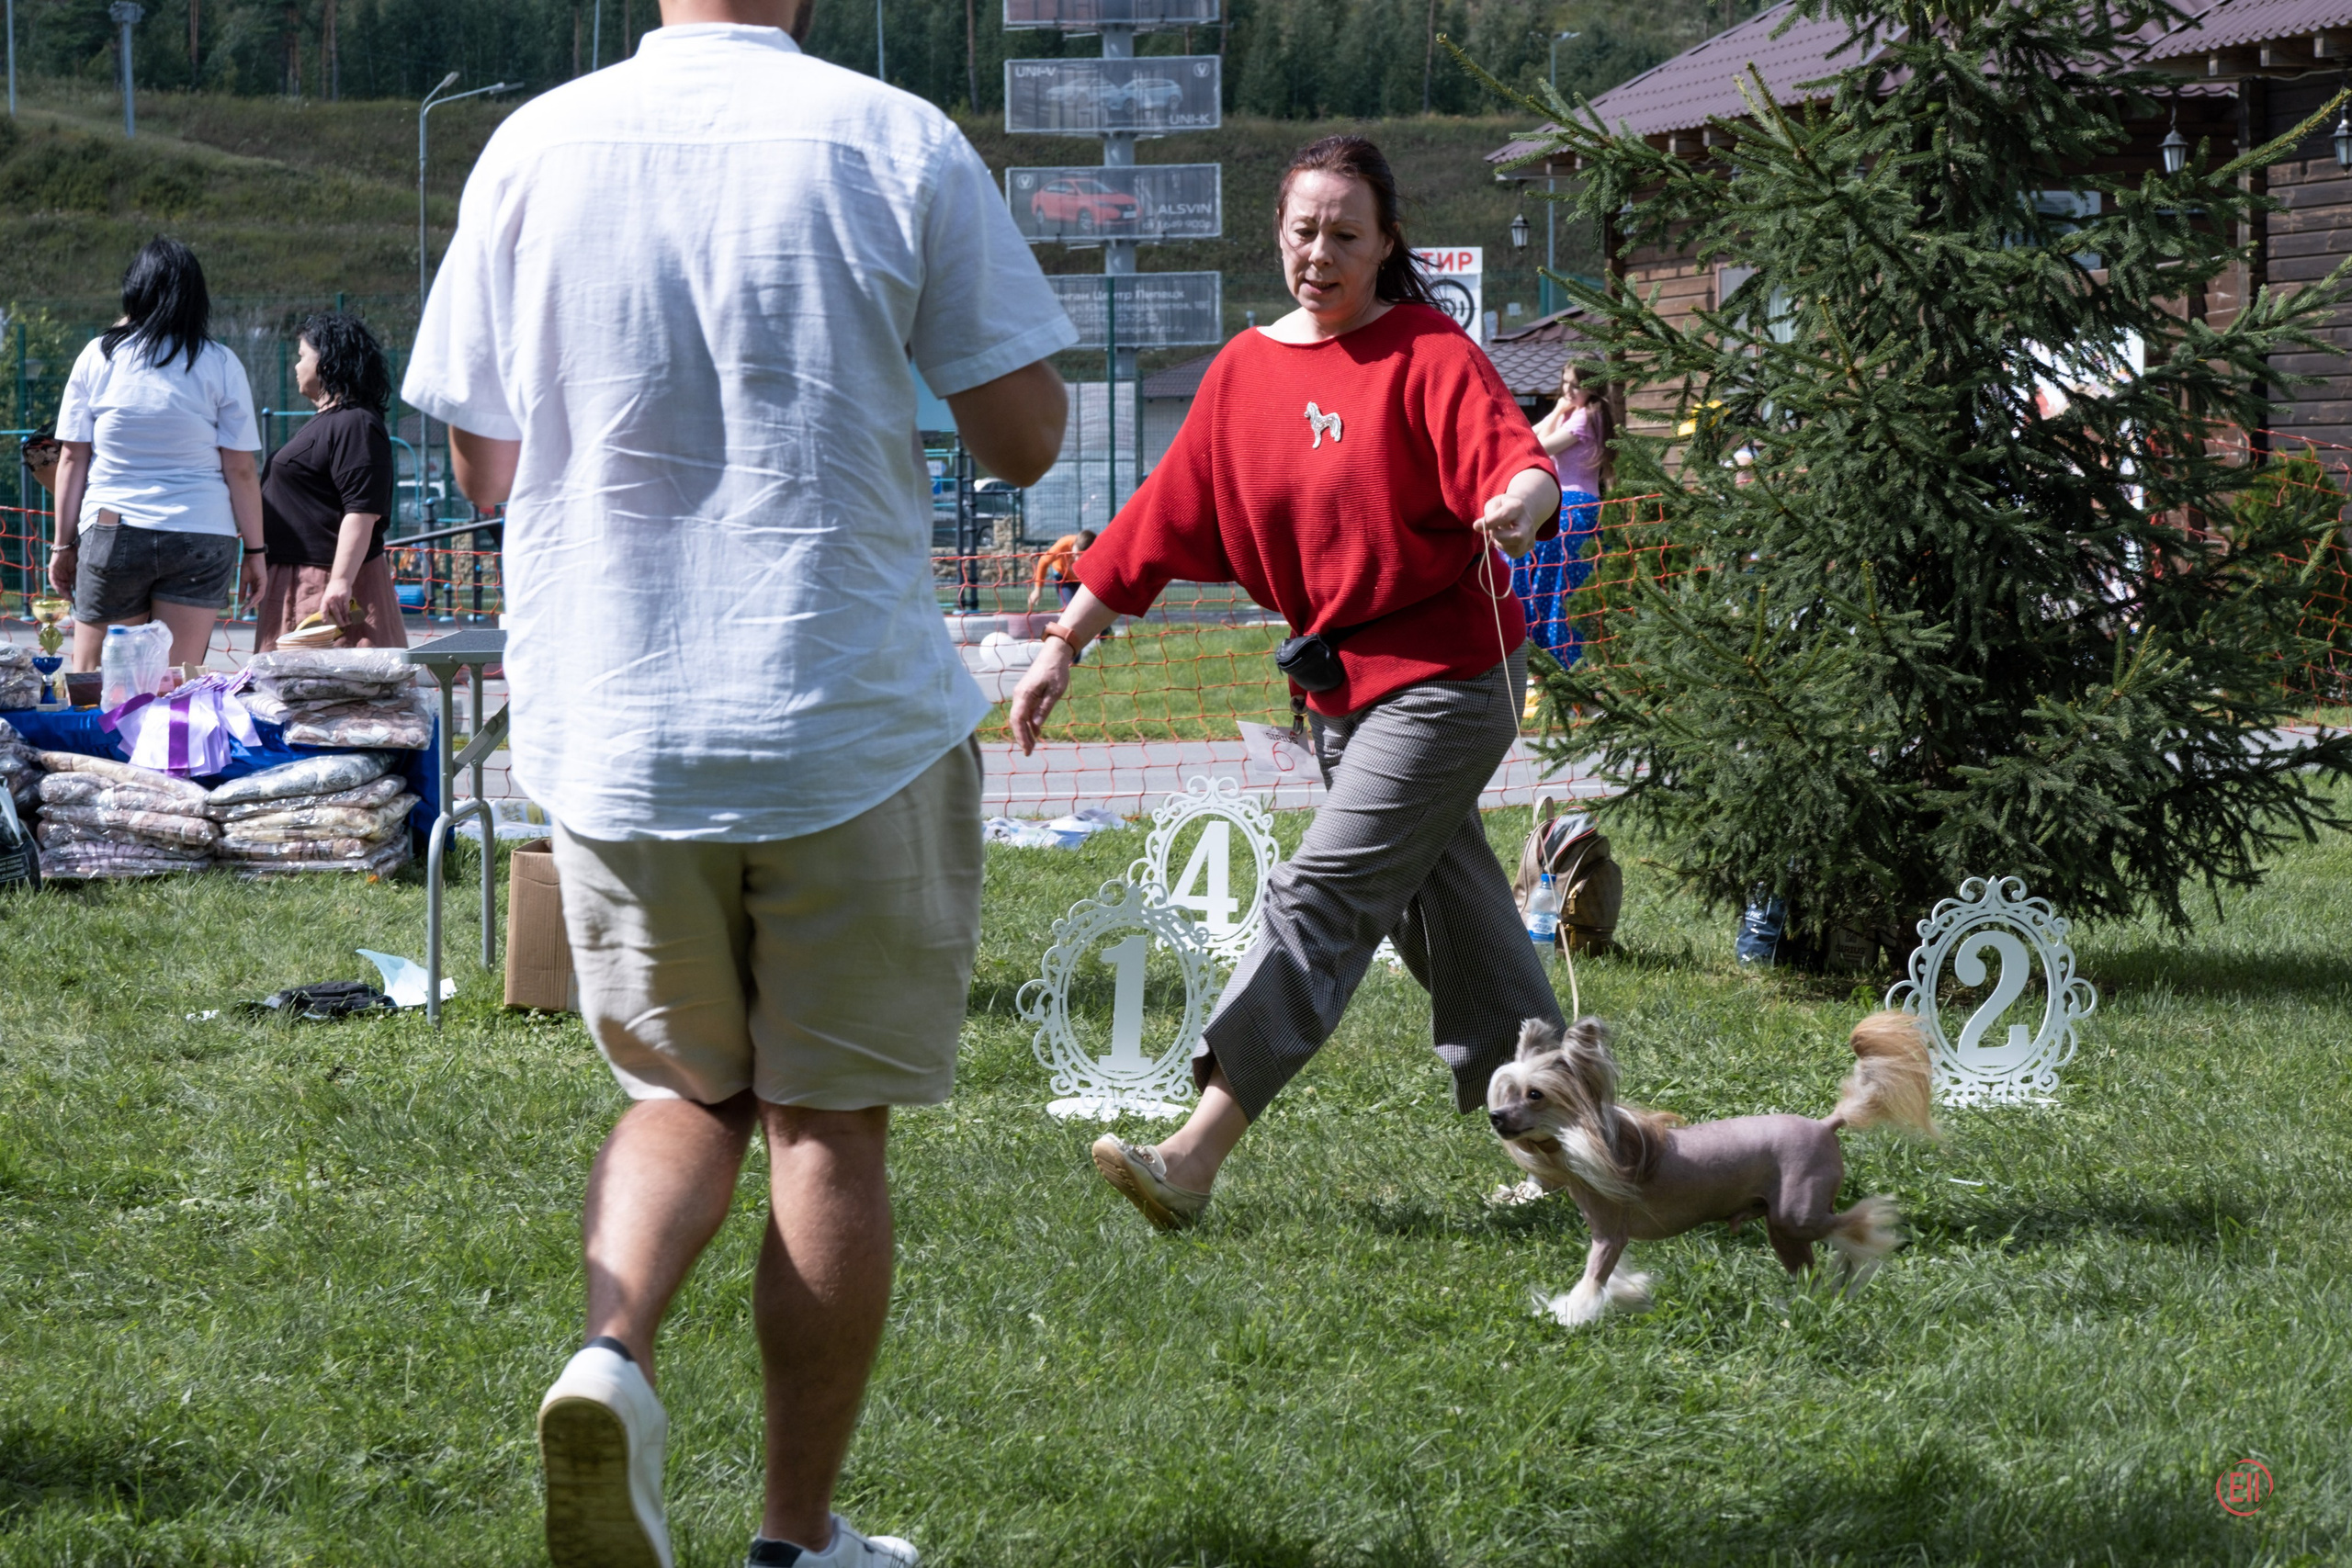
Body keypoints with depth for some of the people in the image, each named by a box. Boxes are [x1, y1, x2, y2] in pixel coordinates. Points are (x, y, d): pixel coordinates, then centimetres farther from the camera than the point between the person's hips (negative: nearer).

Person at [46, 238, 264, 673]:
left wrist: (63, 545, 11)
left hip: (112, 534, 0)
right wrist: (254, 551, 6)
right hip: (200, 536, 0)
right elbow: (240, 470, -1)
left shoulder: (98, 357, 2)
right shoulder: (220, 365, 0)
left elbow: (72, 459, 4)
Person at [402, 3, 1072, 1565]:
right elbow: (1026, 436, -3)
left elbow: (483, 463, 8)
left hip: (610, 723, 2)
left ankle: (613, 1353, -8)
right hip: (855, 726, -2)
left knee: (686, 1093, 19)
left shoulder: (537, 147, -1)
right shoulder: (899, 144, -7)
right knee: (830, 1126, 10)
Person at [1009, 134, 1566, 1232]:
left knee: (1321, 900, -14)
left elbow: (1512, 454, -25)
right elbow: (1163, 520, 11)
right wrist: (1064, 645, 9)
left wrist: (1521, 499, -49)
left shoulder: (1427, 355, -10)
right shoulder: (1245, 371, 7)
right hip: (1337, 682, 7)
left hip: (1441, 676, -7)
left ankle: (1195, 1159, -20)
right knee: (1448, 924, 13)